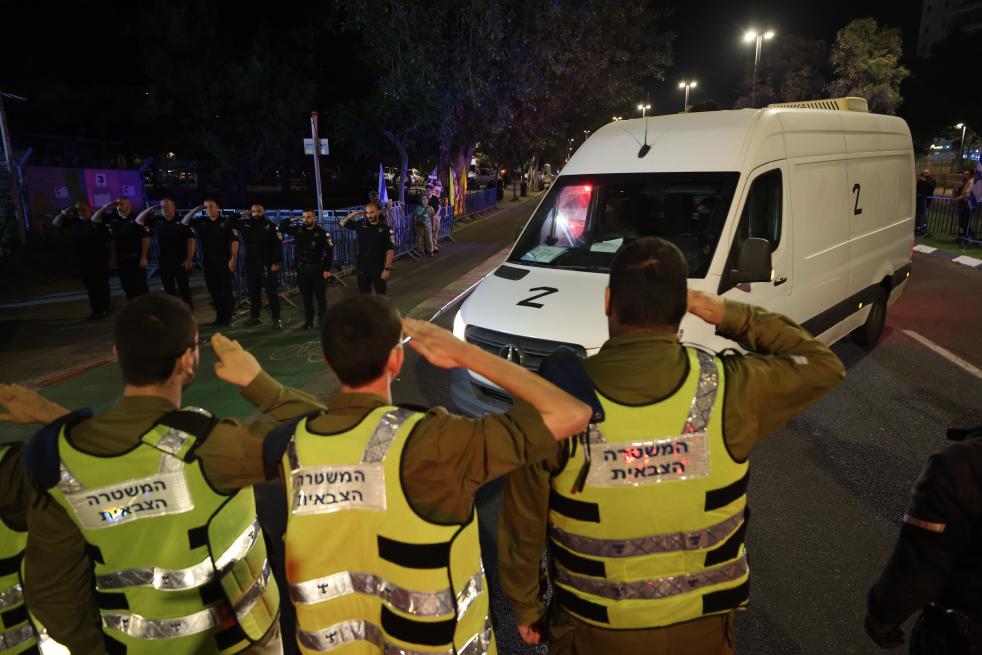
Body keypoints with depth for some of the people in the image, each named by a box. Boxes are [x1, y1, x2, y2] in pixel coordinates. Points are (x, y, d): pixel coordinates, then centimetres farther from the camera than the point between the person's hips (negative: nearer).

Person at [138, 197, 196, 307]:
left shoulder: (182, 220, -7)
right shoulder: (157, 220, 7)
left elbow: (191, 240, -9)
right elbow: (139, 220, 17)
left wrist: (189, 259, -12)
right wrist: (151, 209, 5)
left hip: (180, 261, -4)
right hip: (164, 261, 4)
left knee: (184, 287, 5)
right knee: (168, 289, 12)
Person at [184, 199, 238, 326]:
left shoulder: (227, 222, -4)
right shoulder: (201, 222, 9)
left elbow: (234, 241, -7)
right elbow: (184, 222, 15)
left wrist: (233, 258, -14)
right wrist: (195, 210, 4)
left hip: (224, 261, -5)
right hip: (208, 262, 5)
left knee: (226, 290, 0)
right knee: (214, 291, 10)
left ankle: (227, 317, 7)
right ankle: (219, 317, 19)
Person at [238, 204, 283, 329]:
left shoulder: (270, 226, -4)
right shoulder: (246, 225, 9)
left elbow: (277, 245, -9)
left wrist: (276, 262, -16)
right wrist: (241, 215, 6)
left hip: (267, 265, -5)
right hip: (251, 264, 5)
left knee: (272, 293, -2)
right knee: (253, 292, 11)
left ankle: (276, 318, 2)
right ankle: (255, 317, 21)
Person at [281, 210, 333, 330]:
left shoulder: (322, 233, -7)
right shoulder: (297, 230, 6)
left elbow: (329, 251, -10)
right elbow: (282, 227, 15)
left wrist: (327, 269, -14)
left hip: (317, 269, -4)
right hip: (302, 269, 4)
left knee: (321, 296, 3)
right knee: (306, 297, 11)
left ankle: (323, 320, 12)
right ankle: (308, 320, 20)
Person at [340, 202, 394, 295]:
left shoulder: (386, 229, -6)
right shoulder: (361, 224, 4)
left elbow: (390, 251, -9)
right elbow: (342, 223, 13)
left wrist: (387, 269, -16)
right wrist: (354, 214, -1)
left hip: (378, 266, -3)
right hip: (362, 265, 4)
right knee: (363, 294, 12)